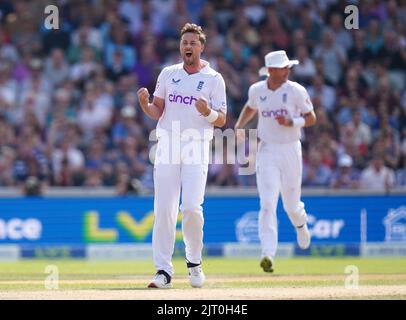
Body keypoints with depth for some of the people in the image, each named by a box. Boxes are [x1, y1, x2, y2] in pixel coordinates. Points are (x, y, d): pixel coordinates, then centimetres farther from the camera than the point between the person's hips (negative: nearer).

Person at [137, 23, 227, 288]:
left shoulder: (213, 79, 3)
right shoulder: (168, 74, 13)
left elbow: (221, 120, -1)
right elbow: (157, 112, 15)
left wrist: (208, 112, -23)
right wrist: (145, 104, -7)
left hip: (196, 149, -3)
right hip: (167, 146, 3)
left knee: (191, 207, -14)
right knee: (164, 209, -4)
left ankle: (194, 262, 8)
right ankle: (164, 271, -1)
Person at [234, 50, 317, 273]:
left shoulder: (296, 91, -5)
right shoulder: (256, 90, 3)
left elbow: (311, 119, -1)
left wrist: (291, 122, -18)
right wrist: (239, 126, 9)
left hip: (290, 150, -1)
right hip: (266, 151, 1)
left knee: (291, 204, 10)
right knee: (267, 204, -13)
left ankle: (301, 225, 47)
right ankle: (268, 254, -20)